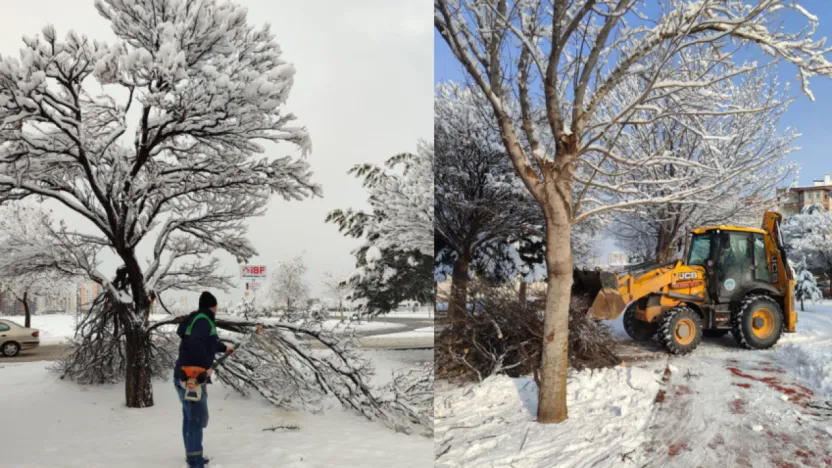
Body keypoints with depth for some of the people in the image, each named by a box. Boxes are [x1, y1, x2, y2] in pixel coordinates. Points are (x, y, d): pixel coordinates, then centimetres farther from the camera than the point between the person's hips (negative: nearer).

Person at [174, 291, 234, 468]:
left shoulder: (198, 319, 14)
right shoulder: (203, 320, -15)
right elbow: (195, 343, -32)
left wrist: (224, 348, 48)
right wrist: (206, 366, -25)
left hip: (185, 376, 10)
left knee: (190, 418, 18)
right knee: (197, 419, -6)